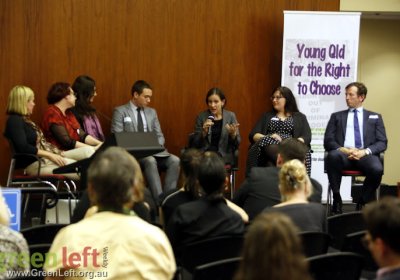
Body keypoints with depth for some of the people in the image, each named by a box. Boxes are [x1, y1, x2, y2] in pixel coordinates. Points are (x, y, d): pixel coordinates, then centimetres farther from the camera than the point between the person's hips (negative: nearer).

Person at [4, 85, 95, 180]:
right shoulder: (14, 121, -10)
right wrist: (50, 155, -20)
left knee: (88, 150, -5)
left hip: (48, 156, 10)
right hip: (35, 163, -10)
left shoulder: (26, 120, 21)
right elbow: (23, 147, -21)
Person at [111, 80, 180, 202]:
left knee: (174, 160, -24)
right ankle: (159, 200, -41)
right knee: (150, 161, -37)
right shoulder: (120, 111, 3)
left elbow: (160, 136, 17)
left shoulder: (152, 112, 19)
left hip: (153, 151, 5)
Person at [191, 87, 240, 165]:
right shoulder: (201, 117, 6)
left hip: (224, 156, 0)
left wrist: (233, 134, -15)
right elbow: (195, 144, 4)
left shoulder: (231, 116, 5)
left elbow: (237, 144, 5)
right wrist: (204, 132, -13)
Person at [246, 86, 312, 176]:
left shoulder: (300, 117, 22)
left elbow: (307, 137, 7)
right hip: (268, 149, 1)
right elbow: (253, 135, 15)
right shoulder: (267, 116, 27)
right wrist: (269, 137, -6)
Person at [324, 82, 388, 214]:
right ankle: (336, 198, -20)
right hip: (343, 154, 0)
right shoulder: (337, 116, 22)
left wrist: (365, 151, -10)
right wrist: (342, 149, -11)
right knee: (333, 156, -37)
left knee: (377, 169, -35)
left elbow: (382, 143, 10)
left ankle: (363, 201, -6)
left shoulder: (375, 117, 21)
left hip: (365, 155, 0)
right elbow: (328, 141, 11)